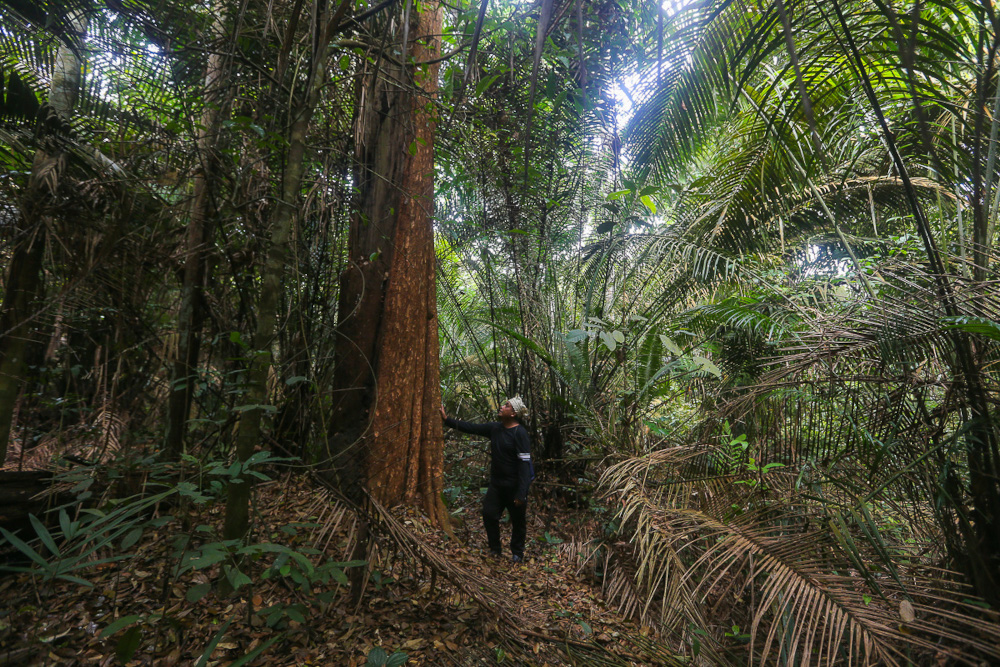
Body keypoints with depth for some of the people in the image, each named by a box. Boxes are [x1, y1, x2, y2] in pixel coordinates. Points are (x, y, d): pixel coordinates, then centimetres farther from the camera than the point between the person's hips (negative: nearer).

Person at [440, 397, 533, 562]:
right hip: (496, 483, 7)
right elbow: (471, 428, 10)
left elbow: (524, 463, -22)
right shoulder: (494, 428, 3)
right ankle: (494, 550, 30)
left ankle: (517, 553, 30)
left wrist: (521, 493, -26)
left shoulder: (520, 433, -19)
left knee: (518, 521, 9)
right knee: (489, 515, 9)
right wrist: (447, 419, 7)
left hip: (514, 486, -6)